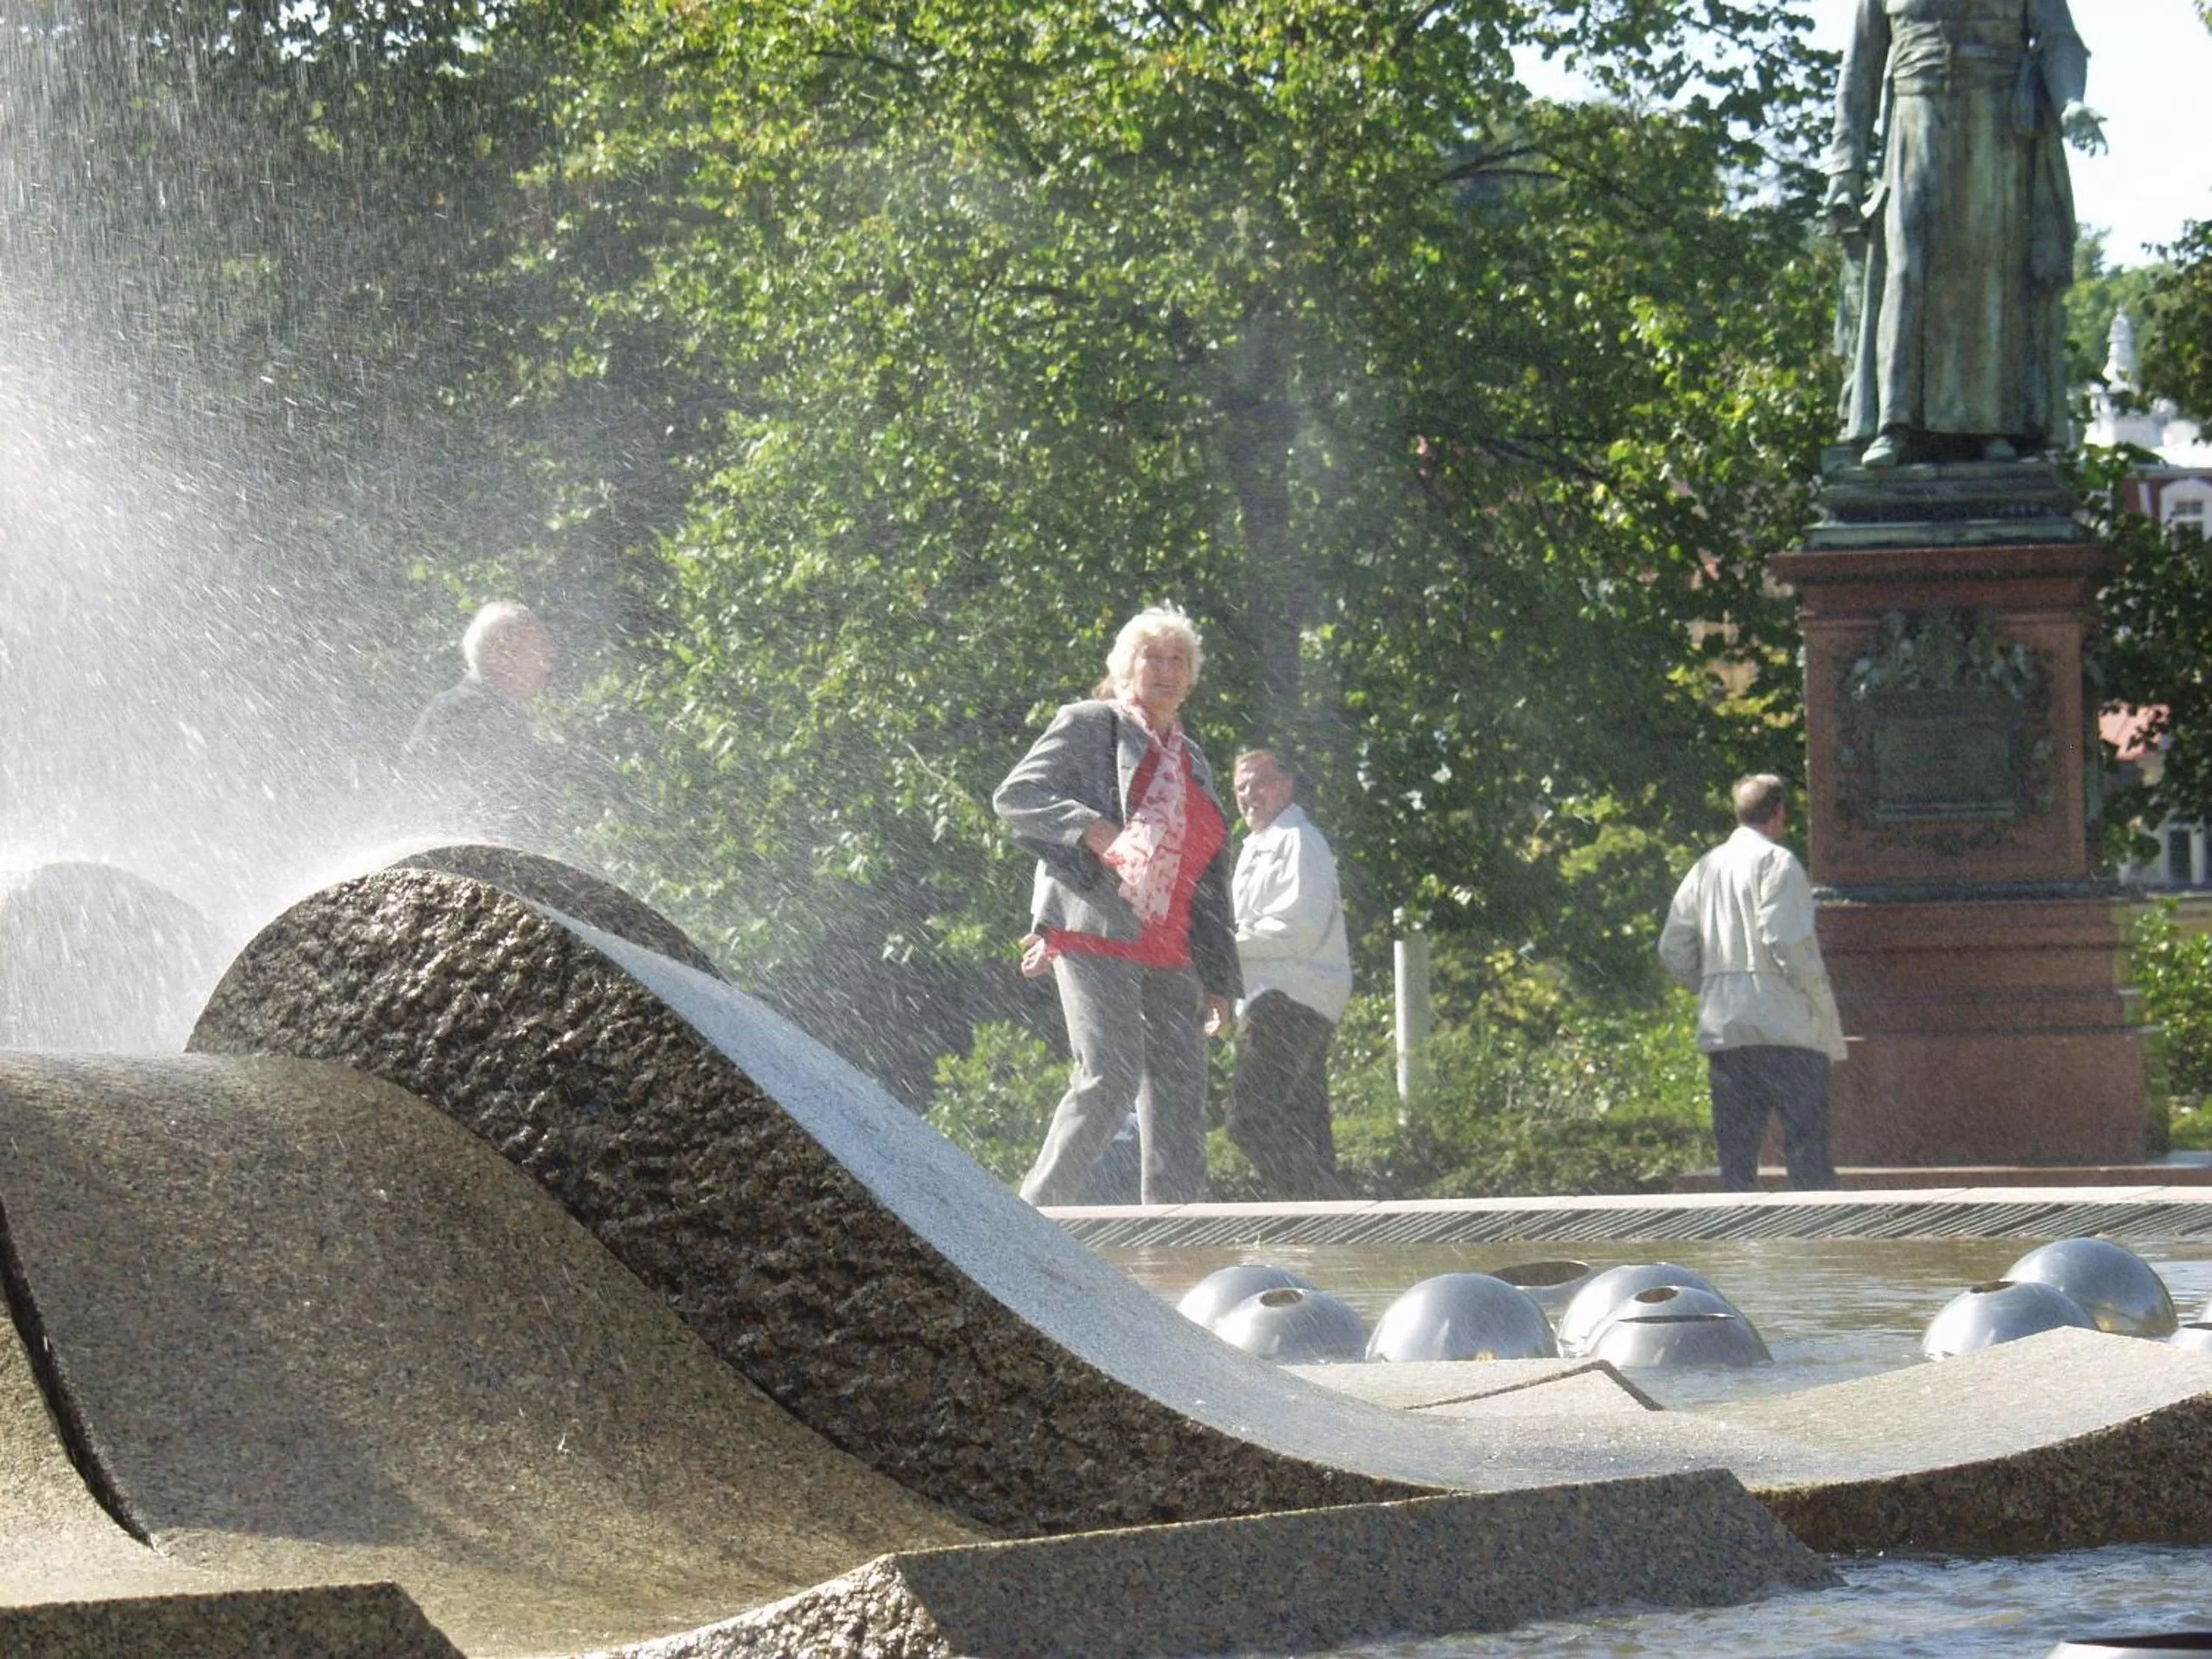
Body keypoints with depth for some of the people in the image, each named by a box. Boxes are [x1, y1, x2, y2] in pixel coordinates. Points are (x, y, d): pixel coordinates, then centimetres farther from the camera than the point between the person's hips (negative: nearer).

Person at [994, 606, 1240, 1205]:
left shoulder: (1193, 762, 24)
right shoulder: (1089, 725, 6)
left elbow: (1212, 885, 24)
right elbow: (1014, 796, -3)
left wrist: (1218, 980, 17)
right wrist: (1092, 830, -19)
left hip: (1170, 953, 7)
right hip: (1096, 936, -7)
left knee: (1180, 1098, -1)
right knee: (1111, 1076, -19)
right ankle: (1039, 1208, -9)